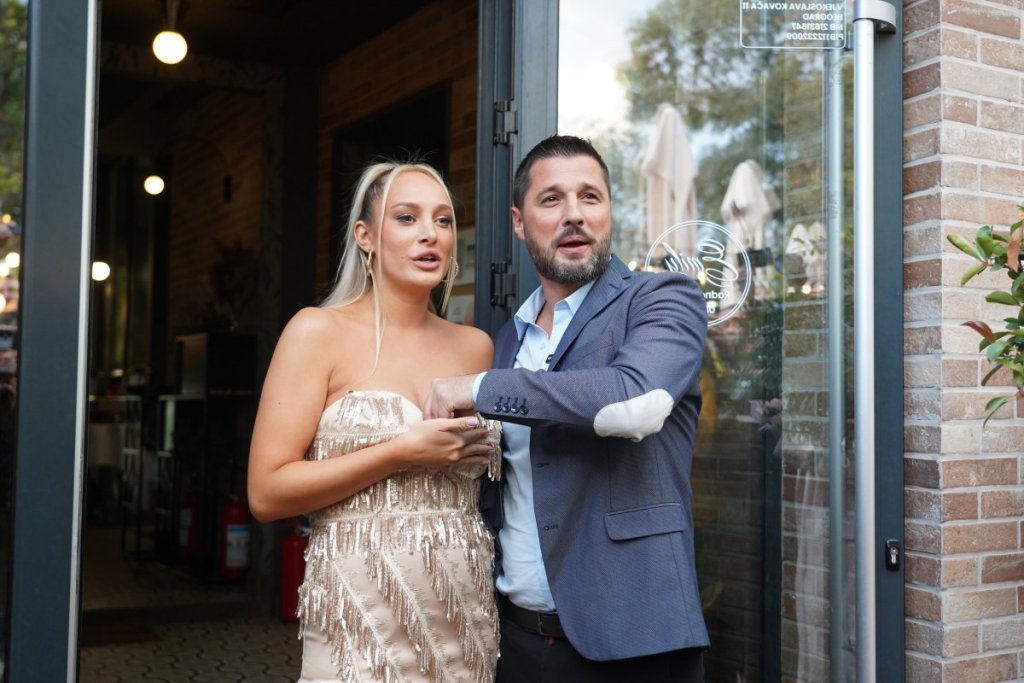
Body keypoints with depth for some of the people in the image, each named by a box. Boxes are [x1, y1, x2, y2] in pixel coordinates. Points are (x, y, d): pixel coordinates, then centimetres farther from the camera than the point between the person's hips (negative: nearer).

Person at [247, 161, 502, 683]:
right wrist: (402, 453, -14)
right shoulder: (319, 331, -4)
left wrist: (483, 454, 2)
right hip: (360, 619, -4)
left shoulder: (476, 347, 9)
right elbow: (266, 493, -11)